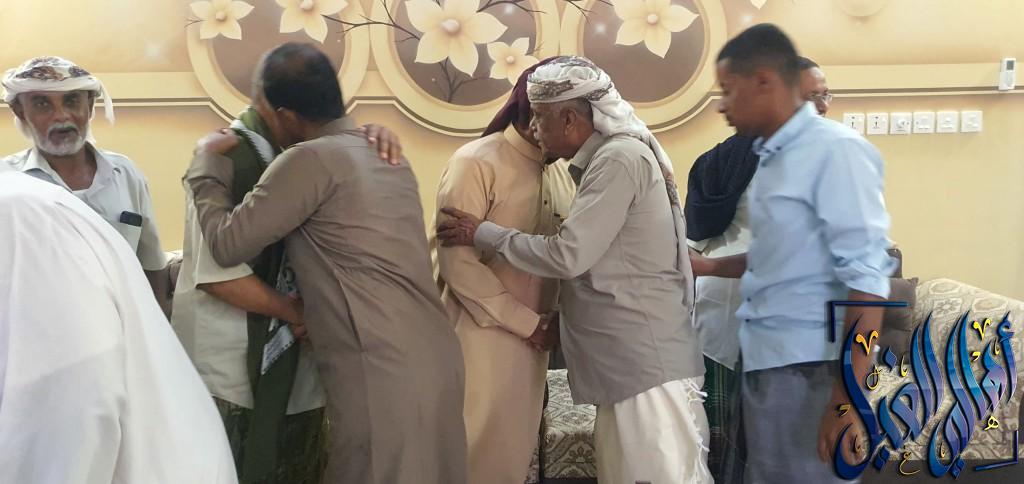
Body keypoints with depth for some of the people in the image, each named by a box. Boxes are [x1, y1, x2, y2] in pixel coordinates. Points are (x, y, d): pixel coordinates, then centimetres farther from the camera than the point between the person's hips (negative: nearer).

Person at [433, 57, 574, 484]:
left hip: (535, 337, 6)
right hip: (482, 335, -6)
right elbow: (457, 263, -16)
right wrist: (527, 322, -14)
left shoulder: (563, 171, 7)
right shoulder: (476, 162, -12)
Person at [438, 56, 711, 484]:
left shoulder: (619, 159, -15)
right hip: (631, 362, 10)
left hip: (647, 363, -10)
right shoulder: (613, 156, 16)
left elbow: (568, 255, -18)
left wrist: (482, 234, -8)